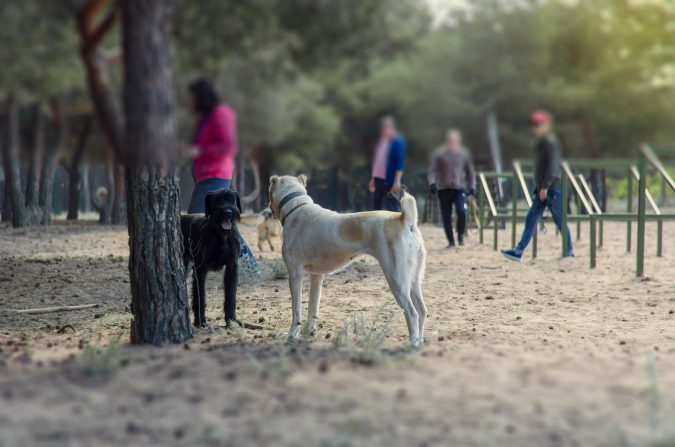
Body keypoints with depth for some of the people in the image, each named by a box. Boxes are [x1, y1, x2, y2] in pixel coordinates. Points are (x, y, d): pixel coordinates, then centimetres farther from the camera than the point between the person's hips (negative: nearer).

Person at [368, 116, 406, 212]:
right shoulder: (381, 141, 16)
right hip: (378, 179, 8)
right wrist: (373, 179, 22)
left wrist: (397, 181, -21)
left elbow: (400, 163, -15)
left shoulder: (397, 142, -9)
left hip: (389, 180, -8)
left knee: (391, 208, -8)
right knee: (376, 206, 8)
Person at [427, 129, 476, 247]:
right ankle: (451, 241, 11)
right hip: (443, 189, 0)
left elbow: (470, 171, 18)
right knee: (446, 216, 1)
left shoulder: (464, 154, 11)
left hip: (460, 188, 0)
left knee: (461, 211, -21)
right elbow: (432, 170, 1)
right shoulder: (439, 153, 4)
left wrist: (472, 186, 8)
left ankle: (460, 235, 0)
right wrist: (432, 182, -16)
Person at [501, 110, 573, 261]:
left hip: (552, 188, -9)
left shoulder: (550, 142, -13)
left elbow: (552, 166, -20)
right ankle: (519, 251, 2)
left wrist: (545, 186, -24)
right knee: (531, 219, 4)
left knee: (560, 221, 1)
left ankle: (569, 252, 12)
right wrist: (540, 186, 19)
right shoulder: (540, 143, 15)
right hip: (542, 188, 9)